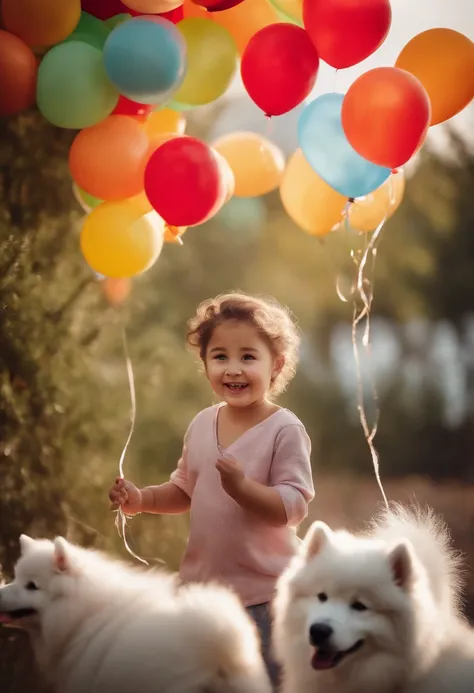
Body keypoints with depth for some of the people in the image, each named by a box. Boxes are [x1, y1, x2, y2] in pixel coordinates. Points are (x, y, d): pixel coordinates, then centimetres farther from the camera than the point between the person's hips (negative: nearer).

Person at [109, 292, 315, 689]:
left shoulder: (285, 430, -15)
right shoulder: (202, 425, 4)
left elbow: (295, 506, -20)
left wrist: (243, 487, -35)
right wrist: (142, 500, 1)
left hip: (263, 595, -6)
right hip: (203, 584, 7)